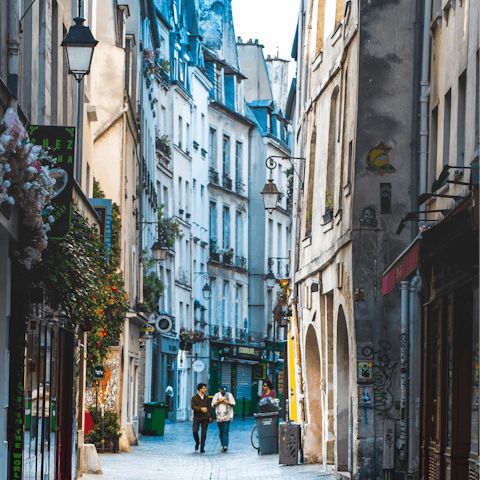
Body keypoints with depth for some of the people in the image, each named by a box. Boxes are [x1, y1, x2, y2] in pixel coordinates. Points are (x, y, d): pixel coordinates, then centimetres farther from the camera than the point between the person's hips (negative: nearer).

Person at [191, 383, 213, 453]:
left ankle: (202, 448, 5)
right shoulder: (194, 398, -1)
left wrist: (210, 417, 6)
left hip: (205, 418, 2)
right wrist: (201, 409, -28)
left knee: (204, 433, -1)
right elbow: (193, 407, -13)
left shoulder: (206, 398, 9)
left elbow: (209, 407, 12)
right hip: (197, 418, -2)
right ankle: (197, 442, 16)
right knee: (195, 431, -12)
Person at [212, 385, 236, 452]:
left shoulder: (229, 395, 6)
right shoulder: (216, 395, 10)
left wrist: (228, 403, -13)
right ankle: (223, 445, 15)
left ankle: (225, 446, -21)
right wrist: (219, 401, -9)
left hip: (227, 416, -3)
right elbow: (213, 404, 7)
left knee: (225, 432, -13)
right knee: (221, 432, 5)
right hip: (219, 416, 3)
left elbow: (233, 404, 7)